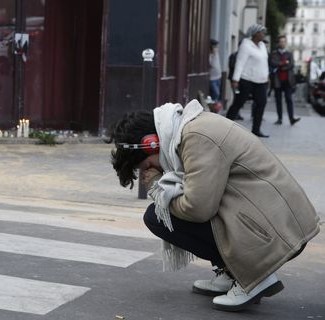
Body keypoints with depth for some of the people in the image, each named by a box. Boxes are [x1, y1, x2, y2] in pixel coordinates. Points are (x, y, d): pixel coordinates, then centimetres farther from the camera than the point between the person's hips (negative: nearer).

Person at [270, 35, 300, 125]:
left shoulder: (289, 54, 12)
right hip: (277, 80, 0)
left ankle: (291, 118, -15)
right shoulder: (274, 54, 8)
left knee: (289, 99, -7)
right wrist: (284, 63, -11)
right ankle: (279, 119, 5)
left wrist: (279, 66, -9)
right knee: (278, 100, 3)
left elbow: (291, 65, -2)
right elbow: (272, 64, -9)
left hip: (287, 80, 0)